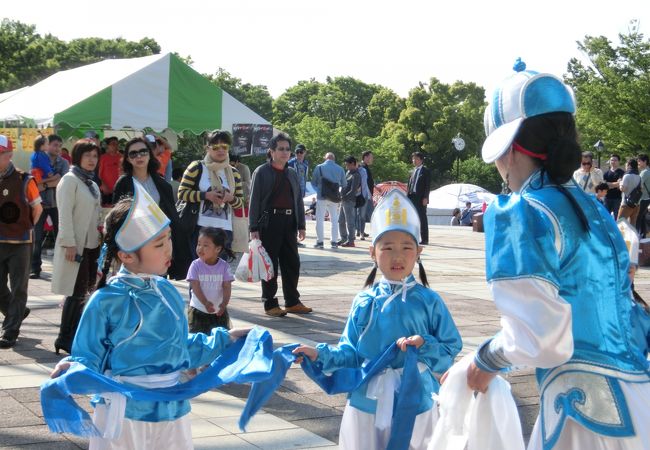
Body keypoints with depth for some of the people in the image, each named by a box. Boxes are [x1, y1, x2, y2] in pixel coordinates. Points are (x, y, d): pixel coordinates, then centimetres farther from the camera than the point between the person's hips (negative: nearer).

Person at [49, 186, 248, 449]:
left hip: (172, 409, 6)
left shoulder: (167, 291, 5)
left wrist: (225, 339, 22)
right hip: (124, 412, -6)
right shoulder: (106, 301, -14)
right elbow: (89, 359, -11)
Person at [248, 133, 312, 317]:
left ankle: (292, 302, 20)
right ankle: (270, 304, 7)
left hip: (289, 223, 6)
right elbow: (254, 200, -5)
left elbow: (298, 200, 19)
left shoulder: (292, 174, 16)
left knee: (292, 263, 9)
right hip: (269, 222, -6)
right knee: (270, 264, -1)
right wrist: (254, 228, -11)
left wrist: (301, 225, 12)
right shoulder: (262, 172, -1)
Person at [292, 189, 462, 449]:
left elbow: (450, 351, -4)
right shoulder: (364, 302, 1)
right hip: (366, 408, 2)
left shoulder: (428, 301, -5)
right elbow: (351, 353, 5)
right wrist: (321, 355, -9)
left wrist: (424, 346, -21)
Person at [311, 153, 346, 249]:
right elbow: (344, 185, 7)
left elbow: (313, 182, 2)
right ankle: (334, 241, 10)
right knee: (334, 219, 11)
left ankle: (320, 241, -1)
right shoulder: (340, 169, 2)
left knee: (320, 219, 3)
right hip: (334, 198, 2)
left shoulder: (319, 168, -4)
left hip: (322, 197, -2)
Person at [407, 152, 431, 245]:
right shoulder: (413, 171, 17)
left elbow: (428, 186, -8)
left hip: (421, 199, -6)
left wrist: (425, 198, -15)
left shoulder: (426, 171, -2)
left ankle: (425, 240, 0)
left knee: (422, 219, -3)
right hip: (412, 198, 6)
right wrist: (408, 197, 8)